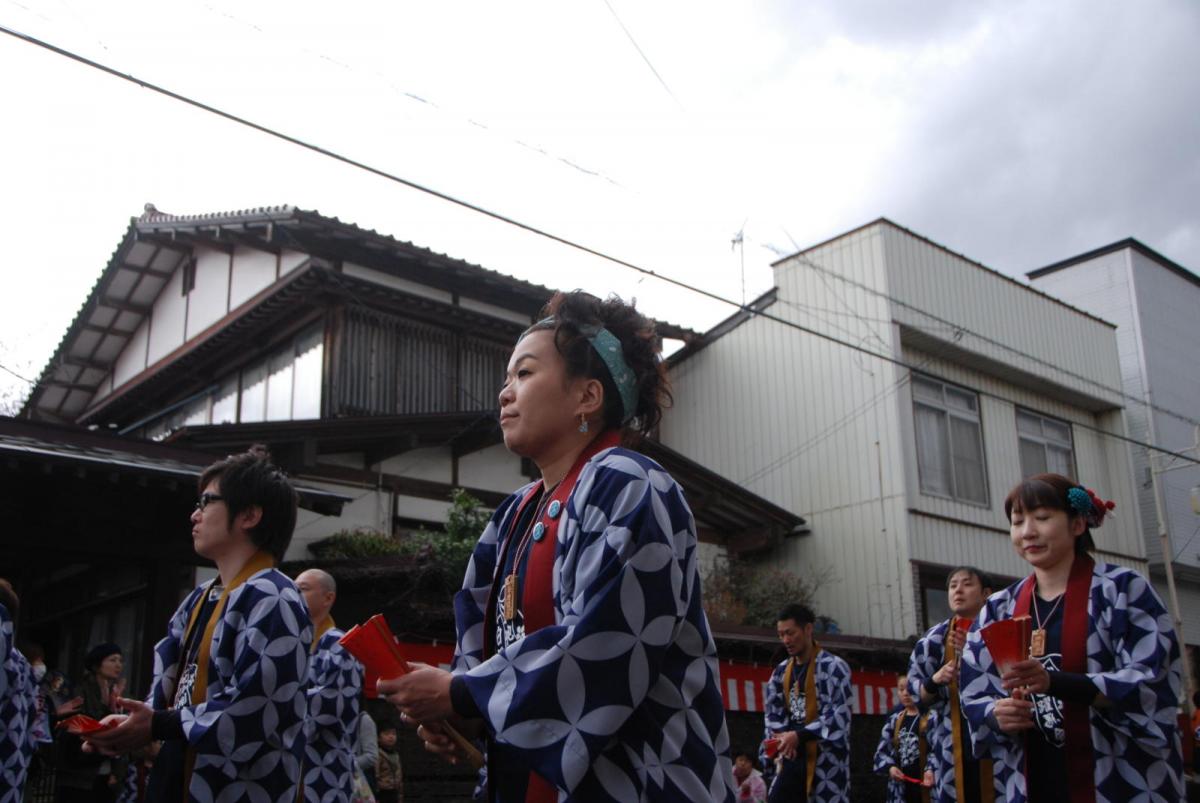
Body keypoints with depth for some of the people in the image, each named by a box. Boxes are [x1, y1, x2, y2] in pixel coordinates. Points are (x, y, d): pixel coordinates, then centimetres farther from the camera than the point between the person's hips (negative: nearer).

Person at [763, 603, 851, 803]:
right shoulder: (782, 671, 12)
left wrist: (799, 735, -19)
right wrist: (781, 737, -7)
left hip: (826, 757, -6)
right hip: (793, 757, 6)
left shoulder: (834, 667, -8)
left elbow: (839, 716, -15)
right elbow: (772, 712, 13)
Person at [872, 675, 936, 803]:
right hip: (901, 784, 5)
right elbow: (882, 750, 14)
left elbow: (938, 748, -10)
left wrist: (930, 769, -26)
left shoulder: (931, 718, -1)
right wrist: (890, 767, -6)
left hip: (923, 782, -5)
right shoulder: (894, 719, 14)